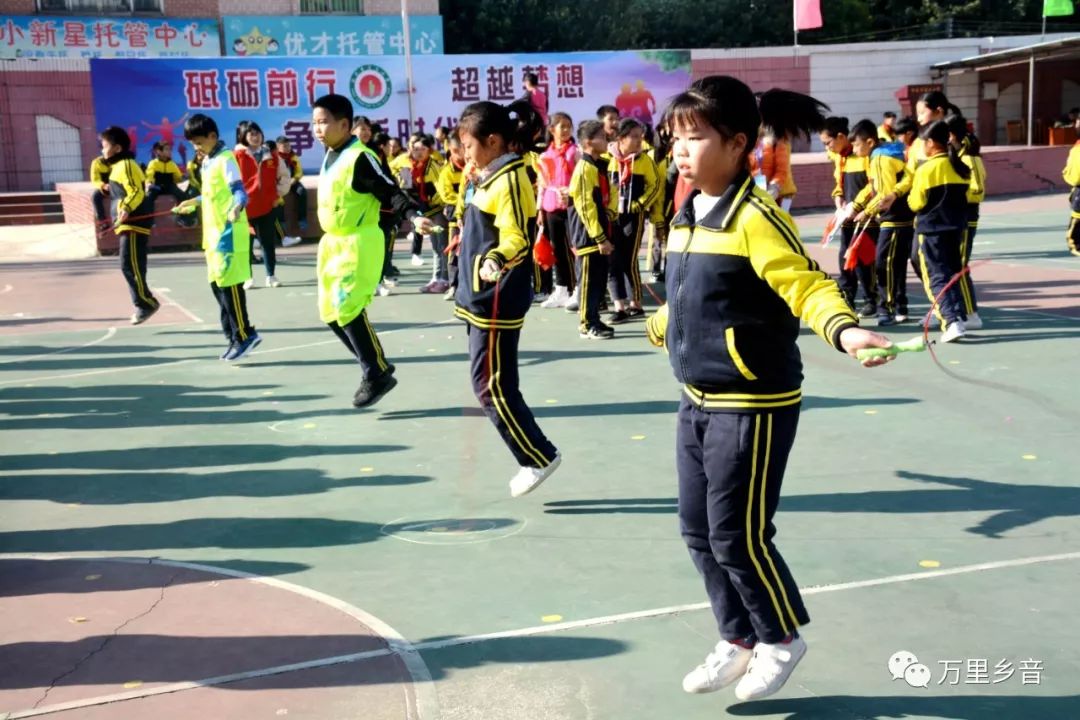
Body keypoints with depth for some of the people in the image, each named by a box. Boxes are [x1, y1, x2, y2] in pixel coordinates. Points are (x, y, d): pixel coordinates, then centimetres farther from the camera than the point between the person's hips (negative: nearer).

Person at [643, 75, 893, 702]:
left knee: (737, 535, -1)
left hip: (752, 405, -9)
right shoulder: (688, 216, 8)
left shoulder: (754, 216, -18)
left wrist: (843, 328, -43)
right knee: (699, 530, 14)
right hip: (699, 402, 9)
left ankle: (782, 638, 25)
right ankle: (738, 639, 32)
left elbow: (807, 284, -24)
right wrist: (662, 324, 42)